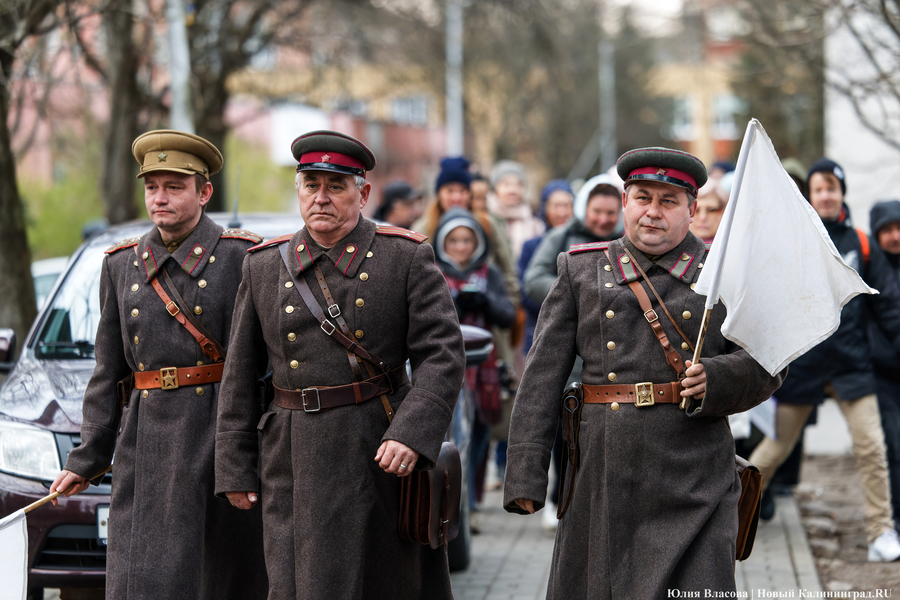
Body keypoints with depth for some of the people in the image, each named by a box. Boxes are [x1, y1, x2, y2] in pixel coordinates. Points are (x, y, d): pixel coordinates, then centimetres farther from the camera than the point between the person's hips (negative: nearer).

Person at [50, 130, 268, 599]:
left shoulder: (241, 258, -1)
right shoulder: (121, 265, 11)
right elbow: (109, 373, 14)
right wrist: (87, 459, 11)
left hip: (220, 439, -3)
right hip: (147, 440, 3)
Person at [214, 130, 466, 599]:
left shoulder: (408, 258, -1)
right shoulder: (265, 266, 8)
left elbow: (442, 355, -8)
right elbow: (241, 375, 10)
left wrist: (412, 434, -22)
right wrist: (234, 468, 5)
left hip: (382, 457, -1)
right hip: (295, 465, 2)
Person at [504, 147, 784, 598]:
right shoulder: (581, 270, 9)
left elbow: (765, 367, 6)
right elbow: (543, 375, 4)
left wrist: (715, 379, -16)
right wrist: (526, 474, -3)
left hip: (694, 479, -1)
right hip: (604, 479, 1)